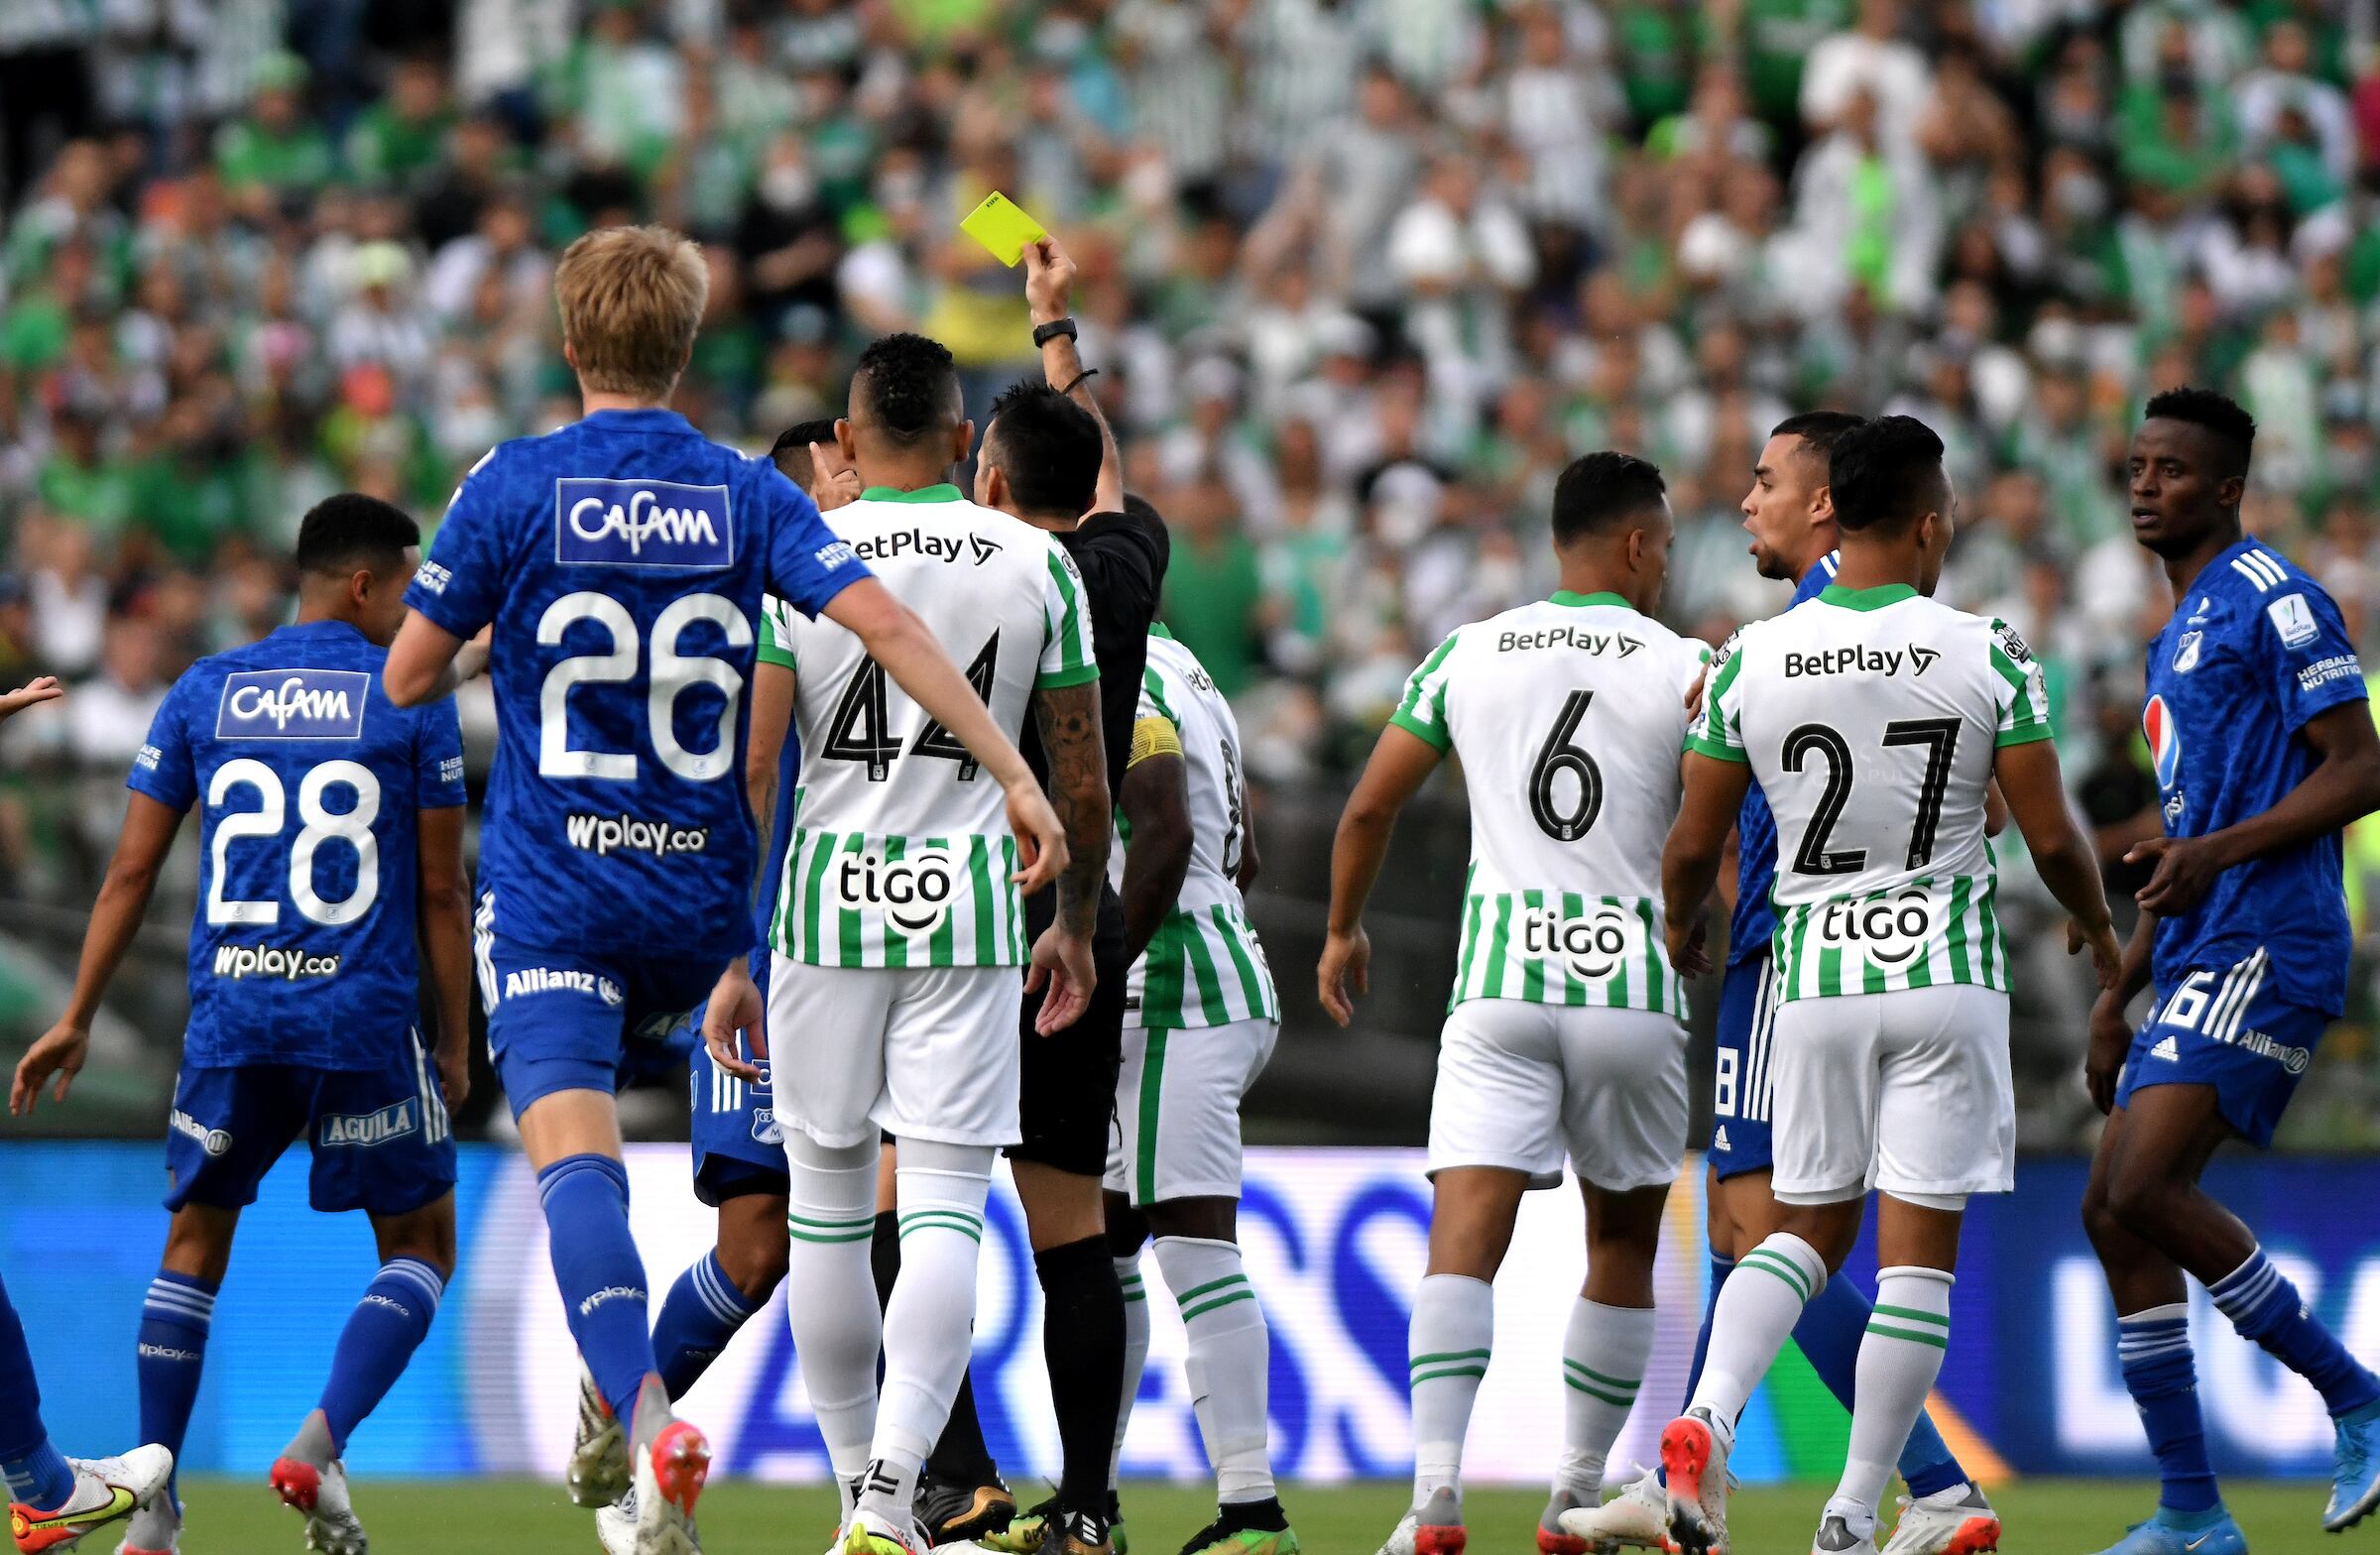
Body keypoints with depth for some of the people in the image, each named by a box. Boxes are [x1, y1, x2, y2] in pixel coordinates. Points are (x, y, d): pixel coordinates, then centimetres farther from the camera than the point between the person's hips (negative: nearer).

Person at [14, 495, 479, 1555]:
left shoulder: (203, 693, 9)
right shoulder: (410, 700, 1)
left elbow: (131, 871, 8)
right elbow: (441, 892, 2)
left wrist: (78, 1018, 13)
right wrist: (456, 1043, 10)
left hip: (228, 1018, 3)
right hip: (366, 1016, -3)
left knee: (194, 1245, 16)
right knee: (419, 1248, 13)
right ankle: (320, 1446, -9)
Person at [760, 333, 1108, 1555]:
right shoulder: (1039, 565, 2)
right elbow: (1083, 782, 6)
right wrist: (1075, 926, 21)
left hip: (825, 902, 0)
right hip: (971, 907, 0)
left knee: (828, 1204, 12)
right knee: (944, 1212, -3)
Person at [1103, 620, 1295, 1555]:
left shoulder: (1118, 690, -12)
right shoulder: (1183, 677, 19)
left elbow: (1165, 837, -24)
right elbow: (1243, 860, 24)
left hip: (1173, 1005, -11)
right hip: (1223, 981, 11)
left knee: (1196, 1249, -14)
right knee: (1100, 1245, 17)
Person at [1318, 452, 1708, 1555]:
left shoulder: (1467, 655, 9)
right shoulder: (1685, 668, 2)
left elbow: (1369, 809, 13)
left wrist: (1343, 929, 29)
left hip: (1498, 975, 1)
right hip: (1633, 978, -1)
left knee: (1465, 1235, -8)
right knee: (1623, 1239, 17)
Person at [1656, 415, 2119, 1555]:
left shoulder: (1751, 661, -3)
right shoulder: (1987, 657, -7)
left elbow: (1692, 845, 3)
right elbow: (2051, 837, -4)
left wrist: (1680, 926, 26)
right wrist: (2097, 927, 17)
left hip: (1815, 968, 2)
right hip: (1947, 968, -2)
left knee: (1809, 1227, 16)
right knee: (1918, 1250, 3)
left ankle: (1707, 1417, -9)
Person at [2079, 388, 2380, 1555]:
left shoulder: (2273, 601, -6)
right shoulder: (2180, 636, 24)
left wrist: (2218, 849, -24)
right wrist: (2116, 997, 26)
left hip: (2264, 952, -10)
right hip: (2198, 965, 10)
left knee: (2143, 1191, -20)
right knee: (2113, 1214, 3)